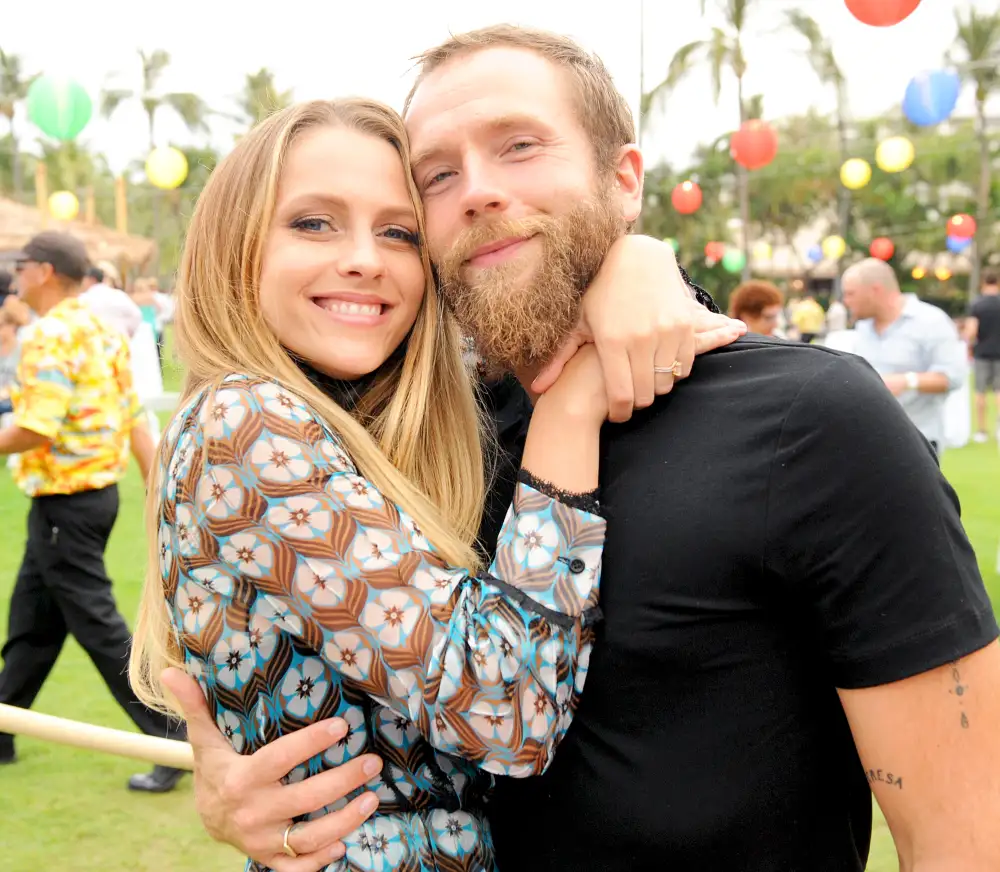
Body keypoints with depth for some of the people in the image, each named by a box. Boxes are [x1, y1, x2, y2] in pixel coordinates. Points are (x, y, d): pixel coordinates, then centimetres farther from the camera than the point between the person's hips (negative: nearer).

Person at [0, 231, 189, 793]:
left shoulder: (51, 335, -18)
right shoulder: (103, 331, 9)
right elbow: (135, 421, 10)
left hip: (64, 502, -10)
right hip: (100, 490, 10)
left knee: (98, 627, -3)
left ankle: (172, 741, 1)